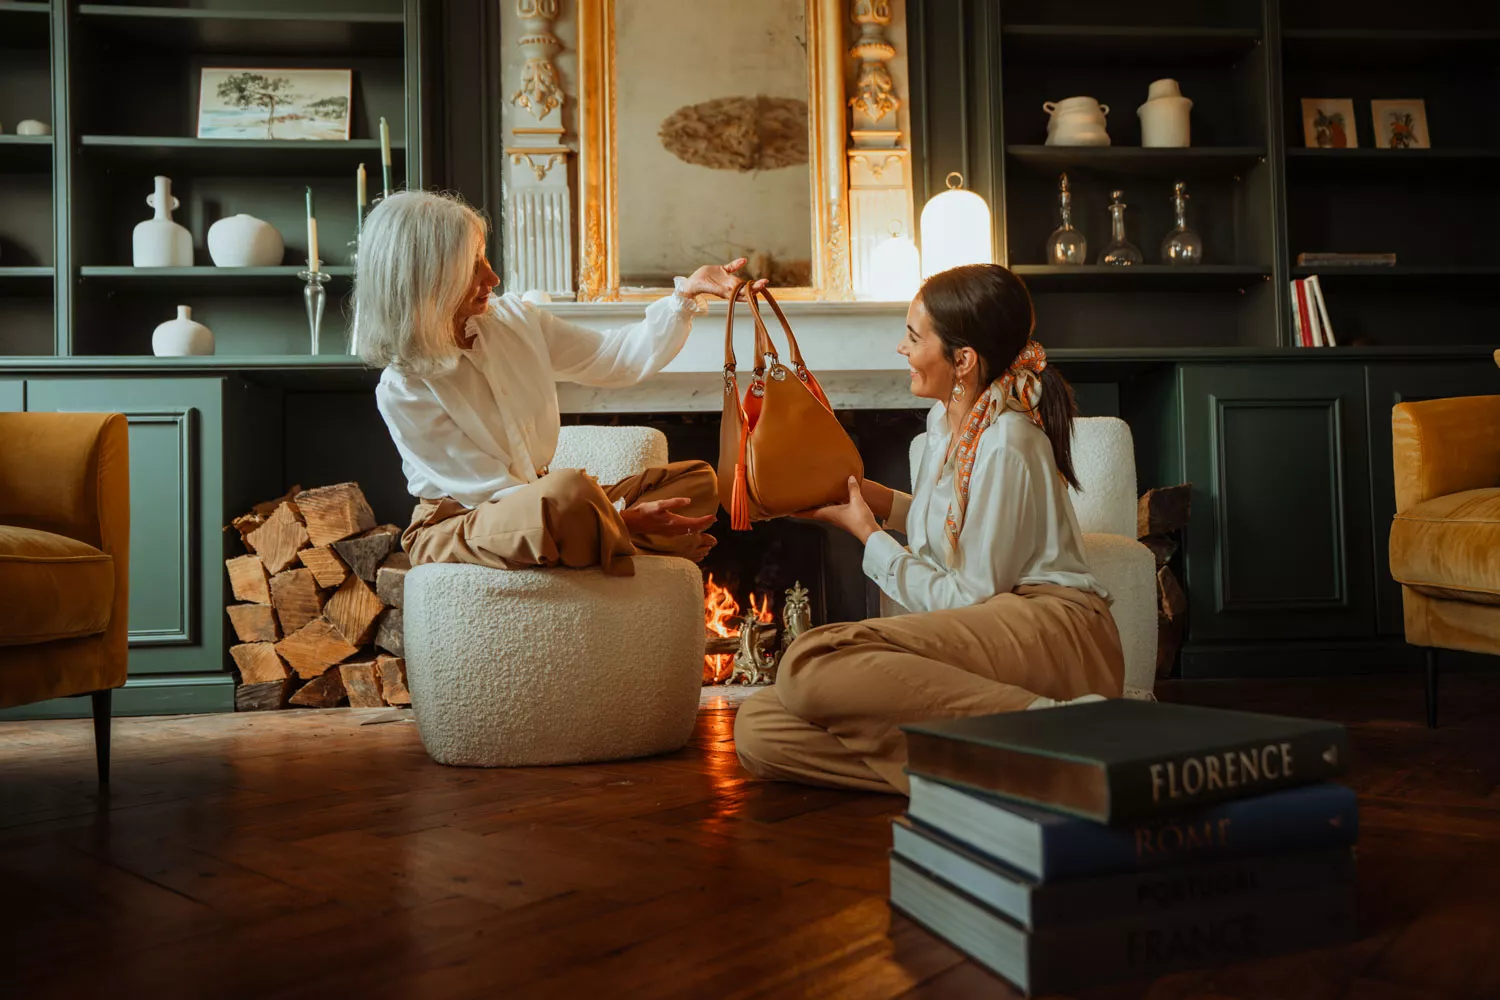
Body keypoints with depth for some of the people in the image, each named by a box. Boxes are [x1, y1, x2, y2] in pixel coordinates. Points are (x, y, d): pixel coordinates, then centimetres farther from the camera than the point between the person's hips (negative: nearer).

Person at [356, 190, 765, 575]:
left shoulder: (512, 319, -1)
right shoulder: (401, 391, -18)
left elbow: (618, 358, 6)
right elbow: (498, 492, -19)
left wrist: (688, 292, -7)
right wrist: (623, 517, -23)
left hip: (536, 495, 7)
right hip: (455, 524, -7)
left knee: (697, 479, 0)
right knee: (568, 492, -39)